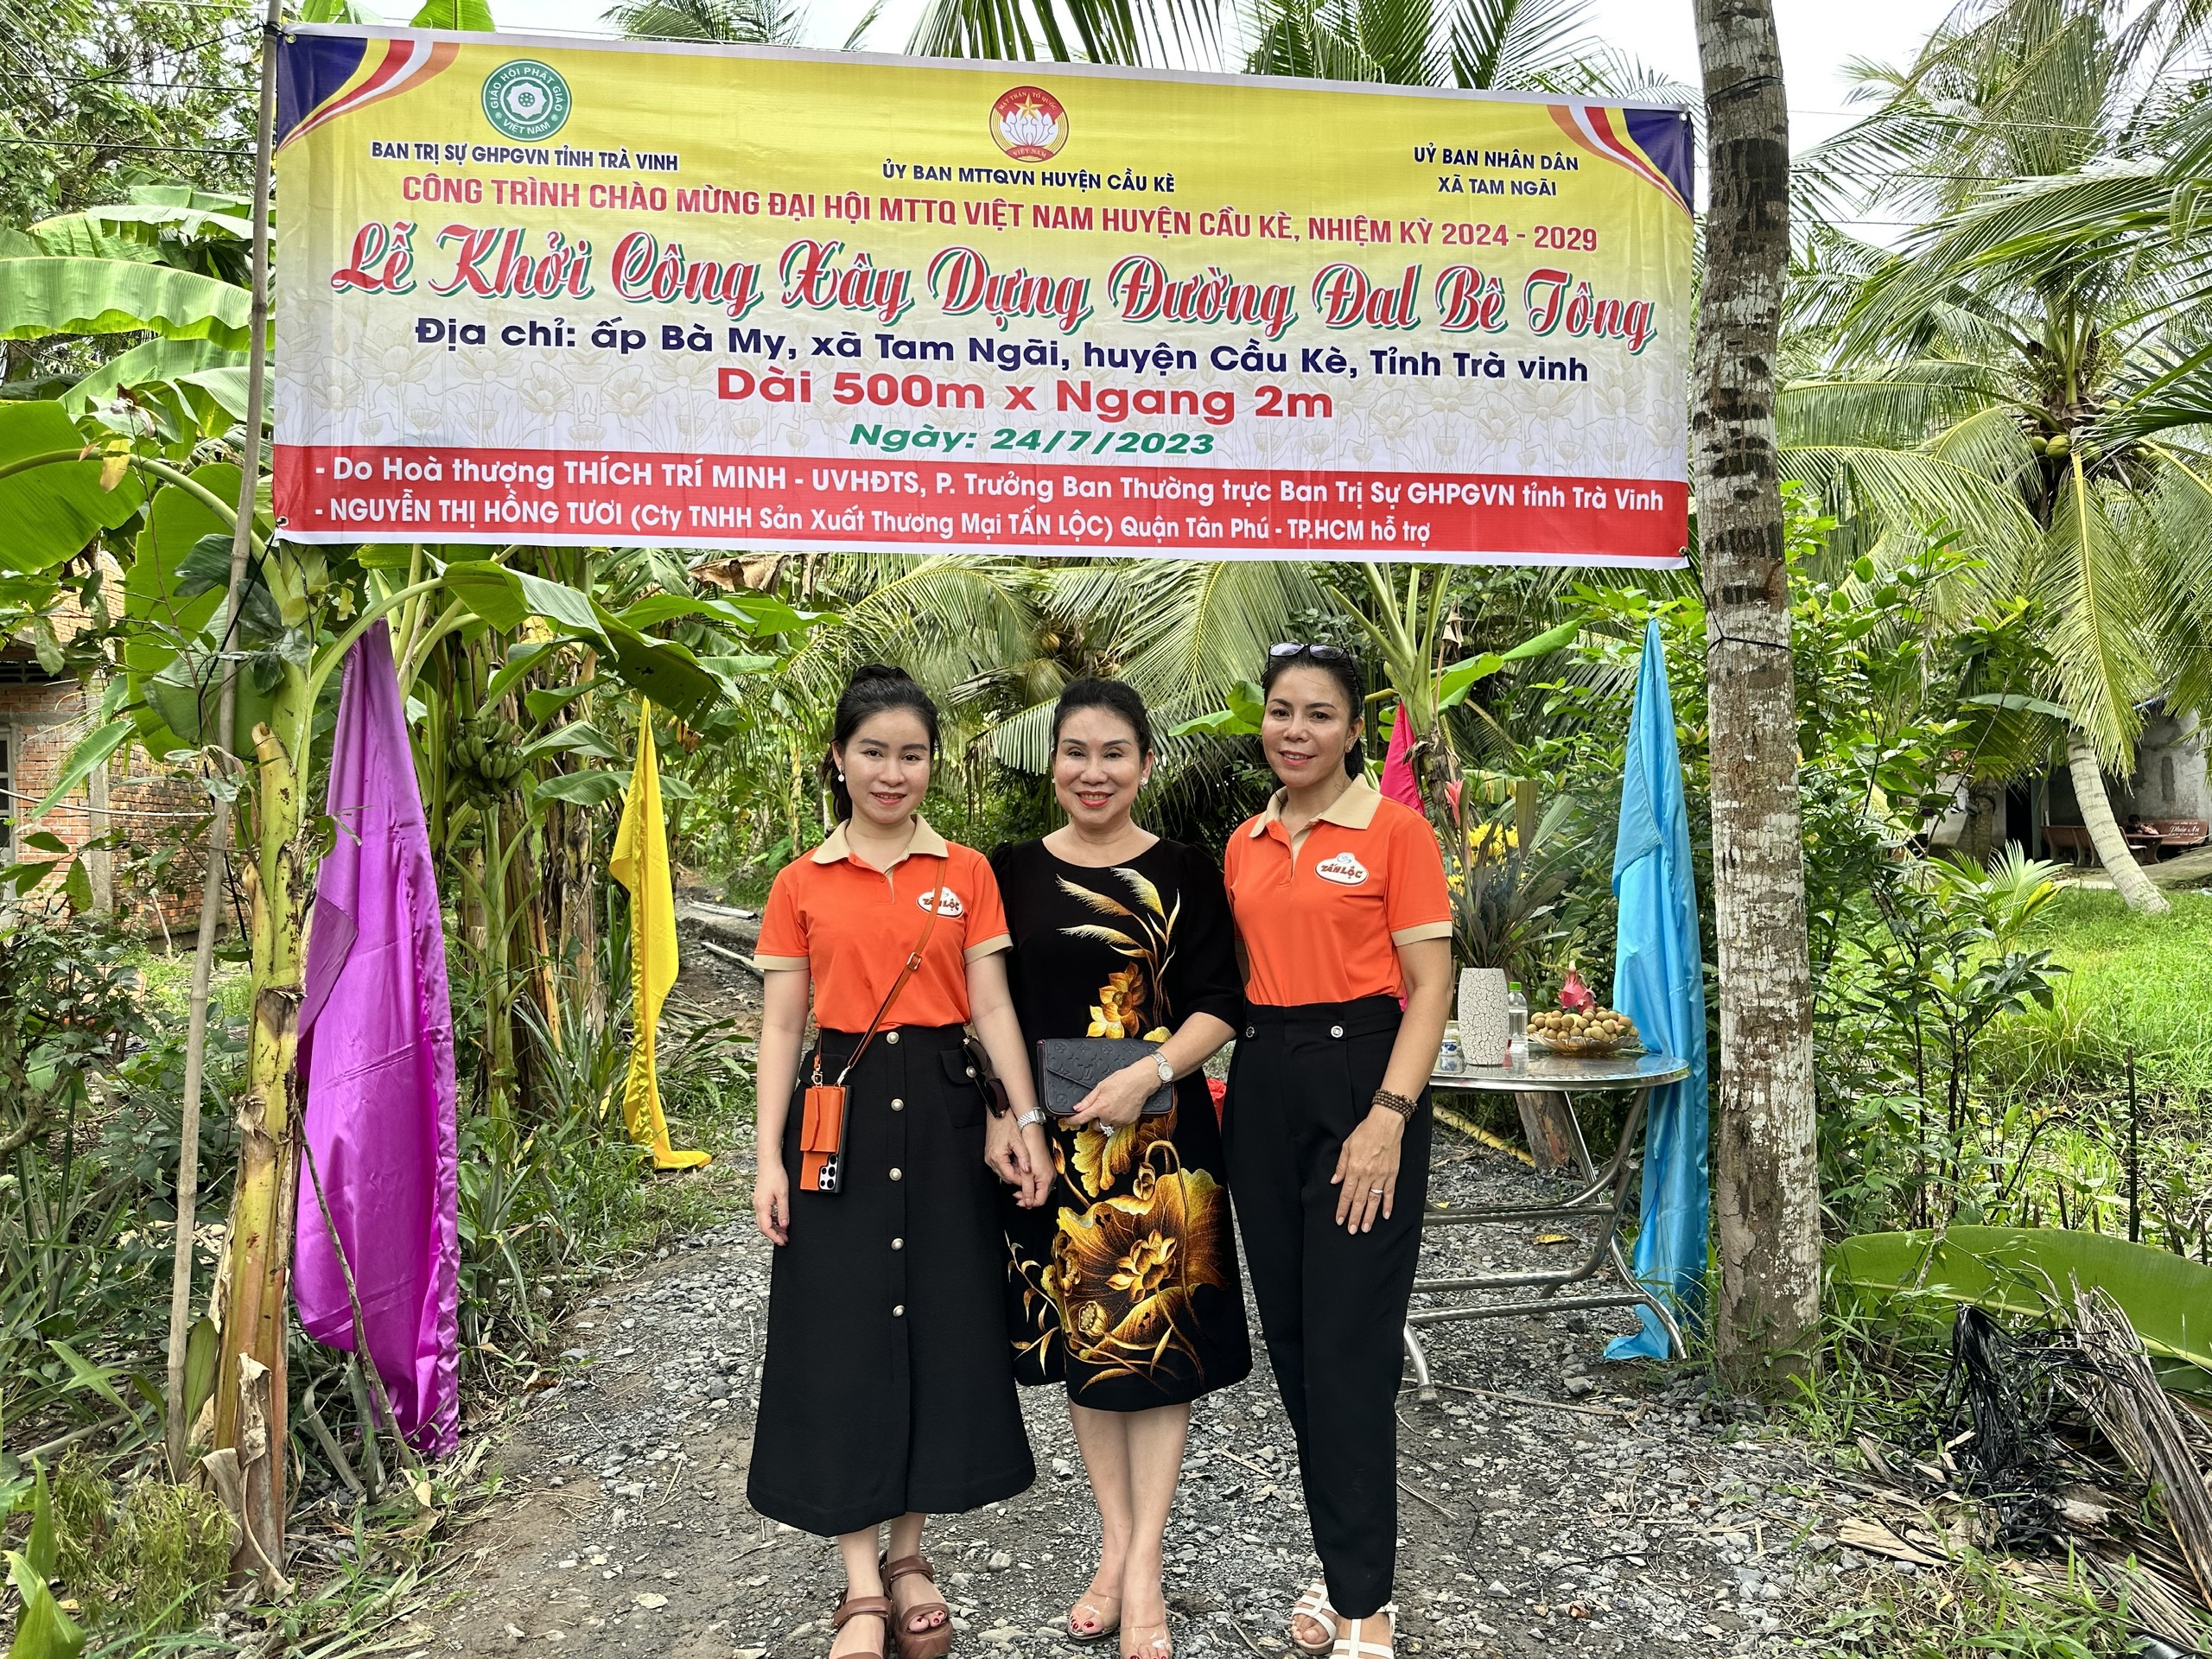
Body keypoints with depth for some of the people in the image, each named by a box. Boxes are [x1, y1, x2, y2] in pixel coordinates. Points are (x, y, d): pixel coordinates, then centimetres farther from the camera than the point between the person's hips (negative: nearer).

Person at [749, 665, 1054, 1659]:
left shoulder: (967, 874, 4)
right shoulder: (801, 884, 3)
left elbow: (992, 1005, 1)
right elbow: (780, 1027, 2)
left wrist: (1025, 1118, -11)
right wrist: (769, 1159, -4)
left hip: (943, 1111, 1)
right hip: (839, 1112, -1)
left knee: (942, 1327, 7)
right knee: (841, 1333, 2)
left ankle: (907, 1558, 27)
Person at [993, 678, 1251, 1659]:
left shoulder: (1185, 874, 0)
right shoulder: (1013, 872, 5)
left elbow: (1219, 1006, -4)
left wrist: (1145, 1075, -19)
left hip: (1160, 1134, -2)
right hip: (1051, 1136, 3)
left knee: (1154, 1339, 2)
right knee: (1078, 1337, 12)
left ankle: (1143, 1569, 14)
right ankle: (1115, 1545, 27)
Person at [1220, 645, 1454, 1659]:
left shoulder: (1393, 828, -5)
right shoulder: (1245, 845, 11)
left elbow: (1430, 984, -9)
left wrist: (1387, 1119, -17)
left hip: (1360, 1075, -6)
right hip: (1262, 1084, 6)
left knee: (1350, 1347, -2)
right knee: (1291, 1338, 12)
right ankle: (1344, 1564, 30)